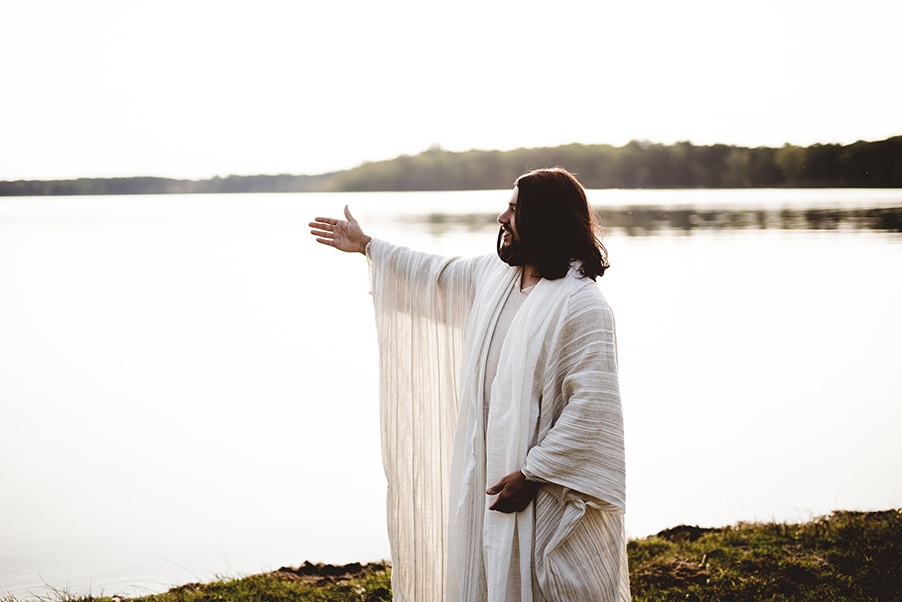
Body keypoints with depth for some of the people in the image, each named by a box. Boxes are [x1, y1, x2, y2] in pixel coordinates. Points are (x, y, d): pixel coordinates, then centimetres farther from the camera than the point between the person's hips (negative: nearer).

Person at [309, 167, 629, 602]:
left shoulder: (582, 306, -21)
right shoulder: (496, 274, 6)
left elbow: (591, 406, -24)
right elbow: (439, 276, 25)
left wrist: (532, 475, -22)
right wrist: (366, 246, 31)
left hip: (549, 491, -8)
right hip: (489, 475, 8)